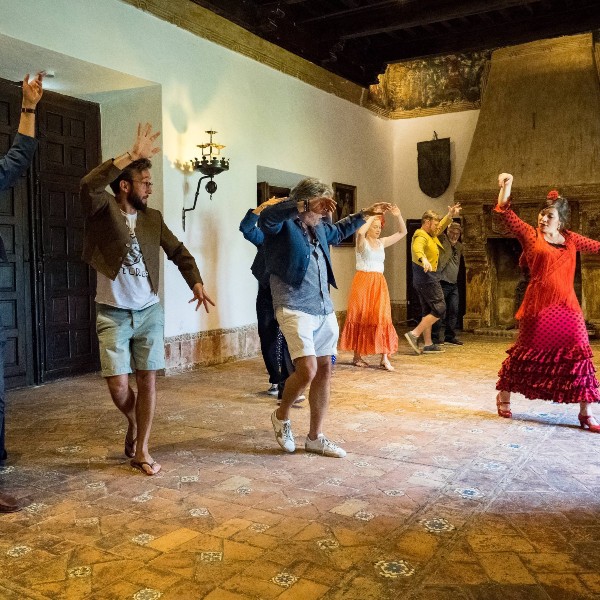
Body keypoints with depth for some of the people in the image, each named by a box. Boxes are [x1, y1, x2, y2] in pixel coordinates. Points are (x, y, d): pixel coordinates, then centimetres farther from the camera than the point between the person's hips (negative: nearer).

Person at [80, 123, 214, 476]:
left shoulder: (153, 218, 6)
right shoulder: (103, 210, -7)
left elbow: (178, 252, 10)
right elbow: (89, 185, -28)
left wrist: (196, 283, -6)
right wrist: (133, 155, -29)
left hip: (149, 312, 3)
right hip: (113, 313, -3)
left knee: (148, 380, 2)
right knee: (118, 384, -4)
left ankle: (141, 450, 14)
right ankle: (134, 423, 30)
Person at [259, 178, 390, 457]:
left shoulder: (319, 228, 18)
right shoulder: (282, 224, -5)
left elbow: (339, 230, 41)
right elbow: (266, 216, -30)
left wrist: (365, 214, 42)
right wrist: (307, 204, -34)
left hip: (324, 309, 8)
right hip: (295, 308, -8)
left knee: (324, 370, 8)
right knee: (307, 369, -18)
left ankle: (315, 437, 20)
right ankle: (282, 416, 12)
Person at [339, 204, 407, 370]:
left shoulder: (382, 242, 14)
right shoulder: (362, 242, -3)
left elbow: (402, 232, 18)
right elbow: (360, 232, -27)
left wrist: (398, 216, 4)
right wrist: (371, 217, -15)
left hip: (379, 283, 5)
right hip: (363, 281, -5)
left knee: (382, 318, -5)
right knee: (360, 318, 2)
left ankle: (384, 358, -6)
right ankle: (357, 356, 11)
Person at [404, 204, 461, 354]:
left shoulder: (430, 235, 16)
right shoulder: (421, 237, -16)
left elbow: (441, 226, 32)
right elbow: (417, 248, -38)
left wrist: (450, 216, 14)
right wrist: (423, 259, -59)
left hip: (421, 279, 11)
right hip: (427, 277, -11)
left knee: (428, 311, 12)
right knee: (439, 309, -9)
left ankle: (428, 344, 14)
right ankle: (414, 334, -14)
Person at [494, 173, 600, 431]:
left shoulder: (571, 239, 11)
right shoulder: (530, 235, 1)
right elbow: (505, 212, -5)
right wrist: (506, 185, -14)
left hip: (567, 308, 4)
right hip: (539, 306, -4)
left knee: (579, 355, 3)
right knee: (526, 353, 7)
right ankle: (503, 396, 26)